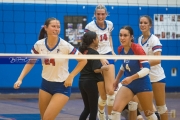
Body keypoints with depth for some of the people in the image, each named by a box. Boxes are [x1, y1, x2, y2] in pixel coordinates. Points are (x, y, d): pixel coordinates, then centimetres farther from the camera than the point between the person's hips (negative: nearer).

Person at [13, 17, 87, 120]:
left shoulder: (65, 46, -19)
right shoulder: (39, 44, -7)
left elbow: (83, 60, -10)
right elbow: (31, 62, 7)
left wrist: (71, 77, -14)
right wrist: (20, 79, -2)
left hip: (62, 86, -4)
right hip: (46, 84, 5)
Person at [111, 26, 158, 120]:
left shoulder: (137, 48, -20)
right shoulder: (120, 49, -1)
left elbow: (146, 69, -25)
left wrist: (131, 78, -36)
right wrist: (117, 79, 18)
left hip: (142, 84, -5)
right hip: (128, 84, 5)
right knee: (115, 110, -14)